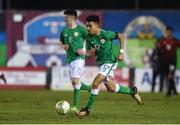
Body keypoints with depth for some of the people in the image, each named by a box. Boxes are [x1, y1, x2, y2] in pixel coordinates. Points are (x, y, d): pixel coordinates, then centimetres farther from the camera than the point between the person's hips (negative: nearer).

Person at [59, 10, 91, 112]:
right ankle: (90, 89, 32)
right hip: (70, 59, 7)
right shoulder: (64, 32, 10)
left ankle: (75, 105, -14)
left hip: (79, 58, -7)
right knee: (74, 83, 8)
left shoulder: (81, 30, -5)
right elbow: (61, 43, 24)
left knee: (75, 81, -16)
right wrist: (63, 46, 1)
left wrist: (84, 50, -12)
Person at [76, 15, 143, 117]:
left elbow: (121, 36, -4)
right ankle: (132, 91, 34)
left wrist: (121, 53, -6)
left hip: (110, 62, -7)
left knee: (95, 83, -18)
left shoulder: (106, 34, -18)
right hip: (101, 63, 7)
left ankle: (87, 109, -10)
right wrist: (89, 53, -23)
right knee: (111, 88, 11)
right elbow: (89, 53, 3)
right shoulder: (89, 38, -3)